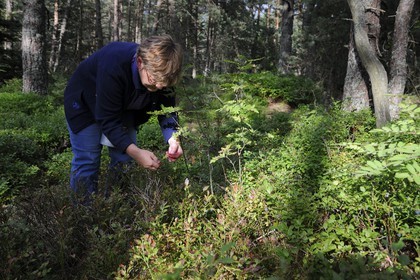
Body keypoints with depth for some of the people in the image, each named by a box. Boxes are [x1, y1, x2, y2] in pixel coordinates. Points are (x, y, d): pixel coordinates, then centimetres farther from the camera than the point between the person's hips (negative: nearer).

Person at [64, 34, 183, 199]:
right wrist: (135, 152, -45)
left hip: (122, 106, 5)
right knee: (87, 160, -8)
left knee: (125, 160, 2)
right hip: (85, 103, -5)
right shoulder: (113, 66, -41)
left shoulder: (161, 72, -24)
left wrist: (172, 139, -33)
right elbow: (108, 120, -36)